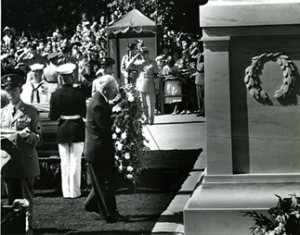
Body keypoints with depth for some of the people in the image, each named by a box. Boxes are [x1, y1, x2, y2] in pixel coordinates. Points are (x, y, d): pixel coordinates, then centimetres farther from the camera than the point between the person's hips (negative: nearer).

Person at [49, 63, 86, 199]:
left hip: (62, 130, 2)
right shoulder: (78, 94, -13)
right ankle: (74, 191, 7)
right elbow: (84, 114, -9)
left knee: (64, 162, 9)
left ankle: (66, 191, 12)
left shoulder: (55, 95, -6)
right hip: (77, 129, -2)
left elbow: (52, 116, -4)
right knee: (75, 162, 4)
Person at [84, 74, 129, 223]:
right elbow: (107, 127, -26)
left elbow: (108, 121, 12)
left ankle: (91, 204, 35)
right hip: (98, 150, -10)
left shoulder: (101, 101, 7)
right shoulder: (97, 105, -25)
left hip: (104, 149, 10)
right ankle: (110, 214, 7)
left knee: (103, 181, 21)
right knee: (105, 183, -1)